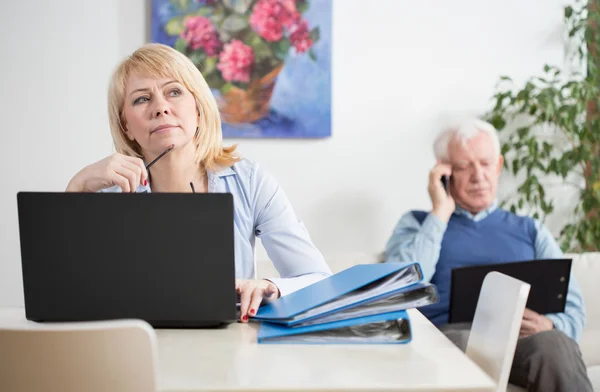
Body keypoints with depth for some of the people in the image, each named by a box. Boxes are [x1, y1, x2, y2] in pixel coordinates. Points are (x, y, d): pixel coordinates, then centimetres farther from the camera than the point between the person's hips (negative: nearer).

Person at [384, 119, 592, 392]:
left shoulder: (530, 230, 25)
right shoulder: (418, 223, 20)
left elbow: (572, 307, 16)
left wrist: (550, 326, -10)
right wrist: (441, 213, 4)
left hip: (522, 335, 2)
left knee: (556, 344, -34)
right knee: (461, 343, -39)